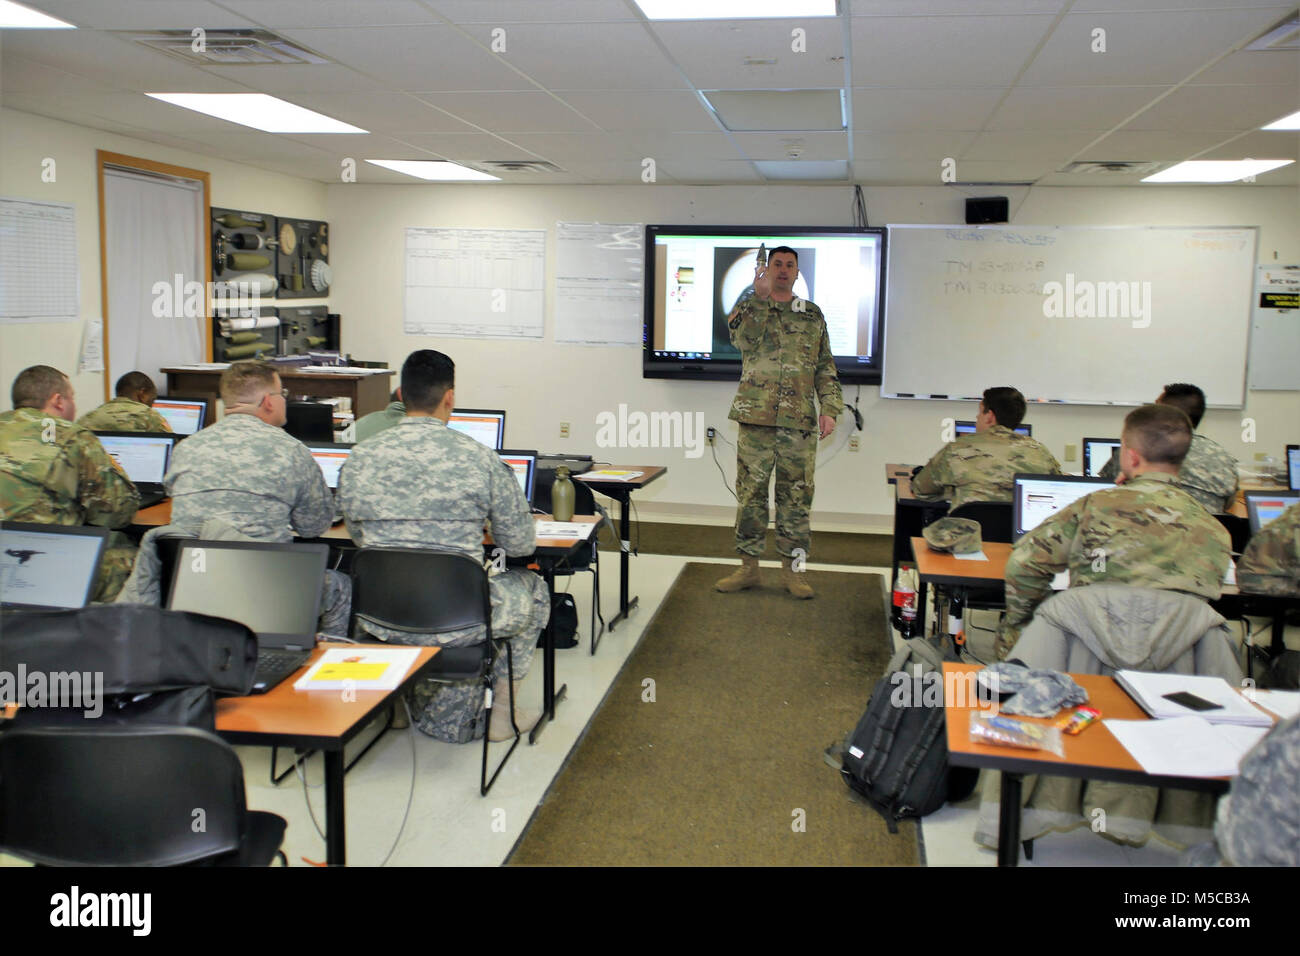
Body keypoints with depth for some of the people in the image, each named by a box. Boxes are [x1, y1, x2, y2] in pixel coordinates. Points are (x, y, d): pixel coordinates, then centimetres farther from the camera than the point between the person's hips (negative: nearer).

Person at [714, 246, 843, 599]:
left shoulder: (813, 315, 13)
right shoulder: (748, 308, 7)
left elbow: (826, 368, 13)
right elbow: (743, 338, -16)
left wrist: (829, 409, 2)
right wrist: (760, 296, -22)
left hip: (800, 424, 1)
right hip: (755, 419, -1)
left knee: (796, 498, 5)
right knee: (750, 495, 4)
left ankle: (791, 568, 15)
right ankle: (748, 567, 15)